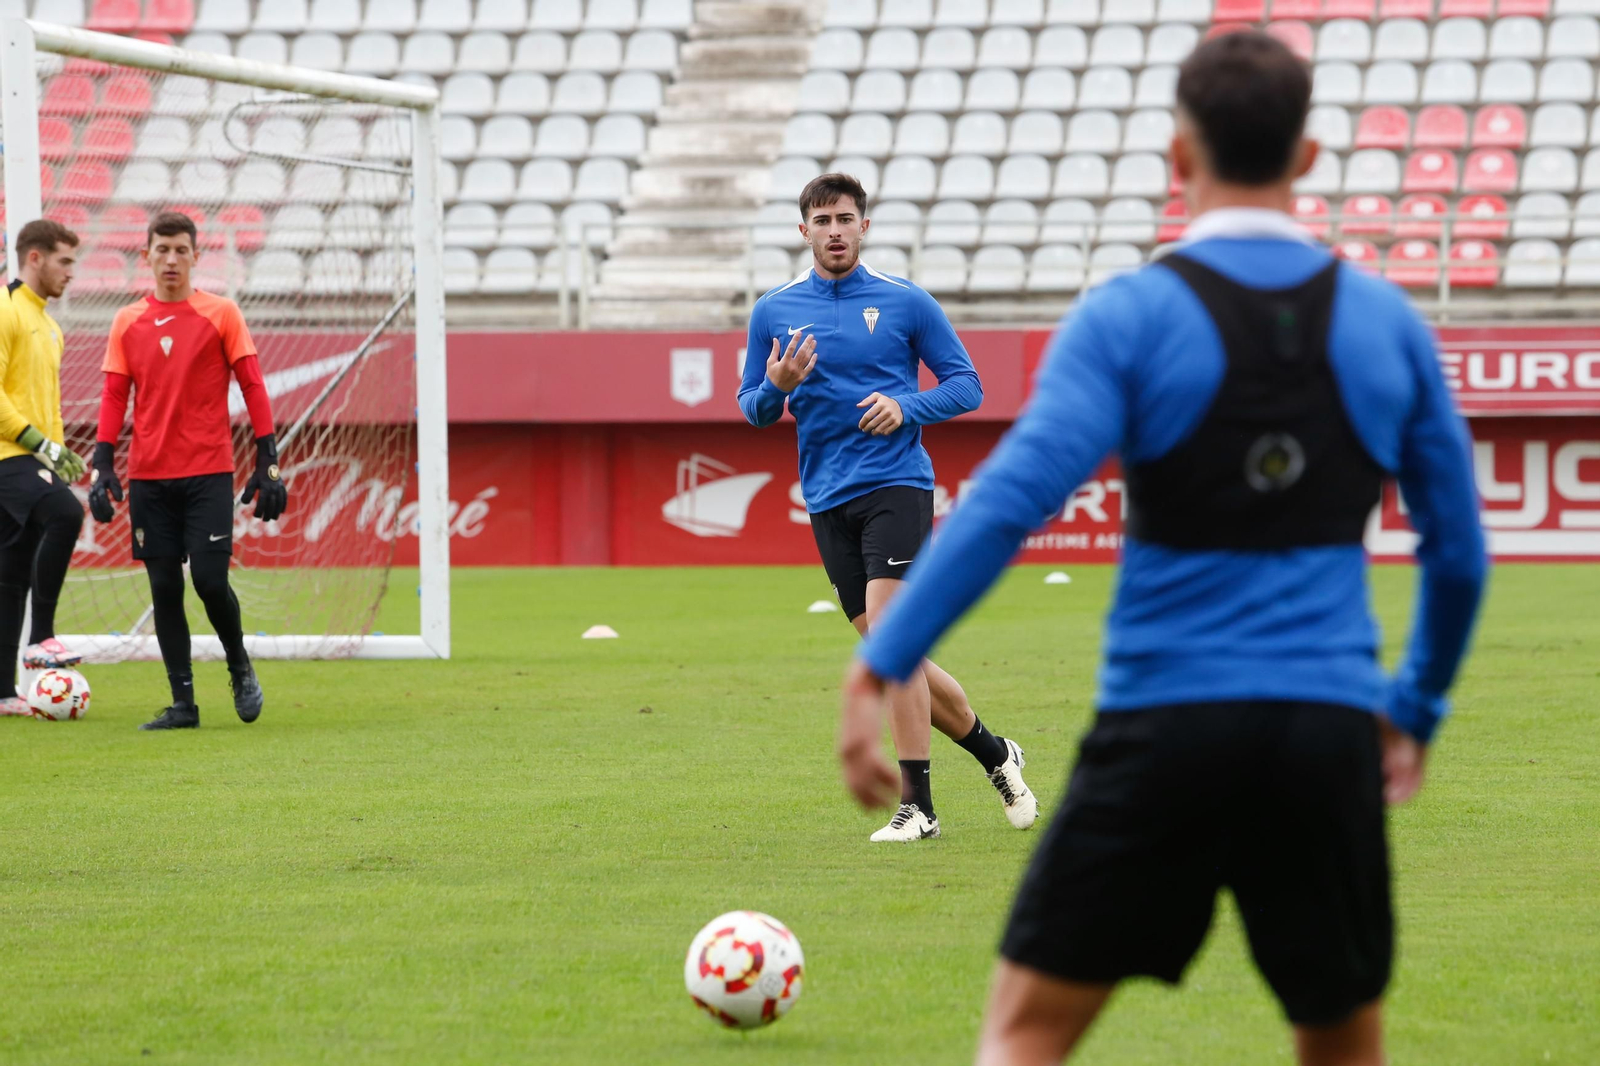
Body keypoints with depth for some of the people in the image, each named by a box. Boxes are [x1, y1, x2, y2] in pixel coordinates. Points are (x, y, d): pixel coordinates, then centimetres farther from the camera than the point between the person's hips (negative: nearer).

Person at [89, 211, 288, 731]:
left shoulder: (221, 314, 1)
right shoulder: (128, 323, 8)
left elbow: (253, 388, 1)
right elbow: (114, 397, 10)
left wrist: (268, 462, -5)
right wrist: (103, 466, 0)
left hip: (208, 473, -3)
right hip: (149, 476, 3)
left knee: (210, 580, -10)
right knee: (164, 588, 2)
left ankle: (240, 668, 17)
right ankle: (183, 702, 8)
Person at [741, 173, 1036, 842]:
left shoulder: (906, 303, 2)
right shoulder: (773, 312, 9)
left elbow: (965, 384, 5)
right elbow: (751, 410, 14)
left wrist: (907, 407, -13)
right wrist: (776, 386, -9)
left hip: (896, 483, -4)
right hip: (827, 500, 4)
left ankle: (917, 805, -14)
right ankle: (993, 753, 26)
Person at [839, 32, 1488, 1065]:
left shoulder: (1132, 315, -5)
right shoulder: (1385, 321, 6)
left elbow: (1010, 498, -16)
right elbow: (1459, 547, 12)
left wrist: (881, 666, -15)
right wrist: (1416, 708, 27)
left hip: (1165, 732, -3)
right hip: (1329, 730, 3)